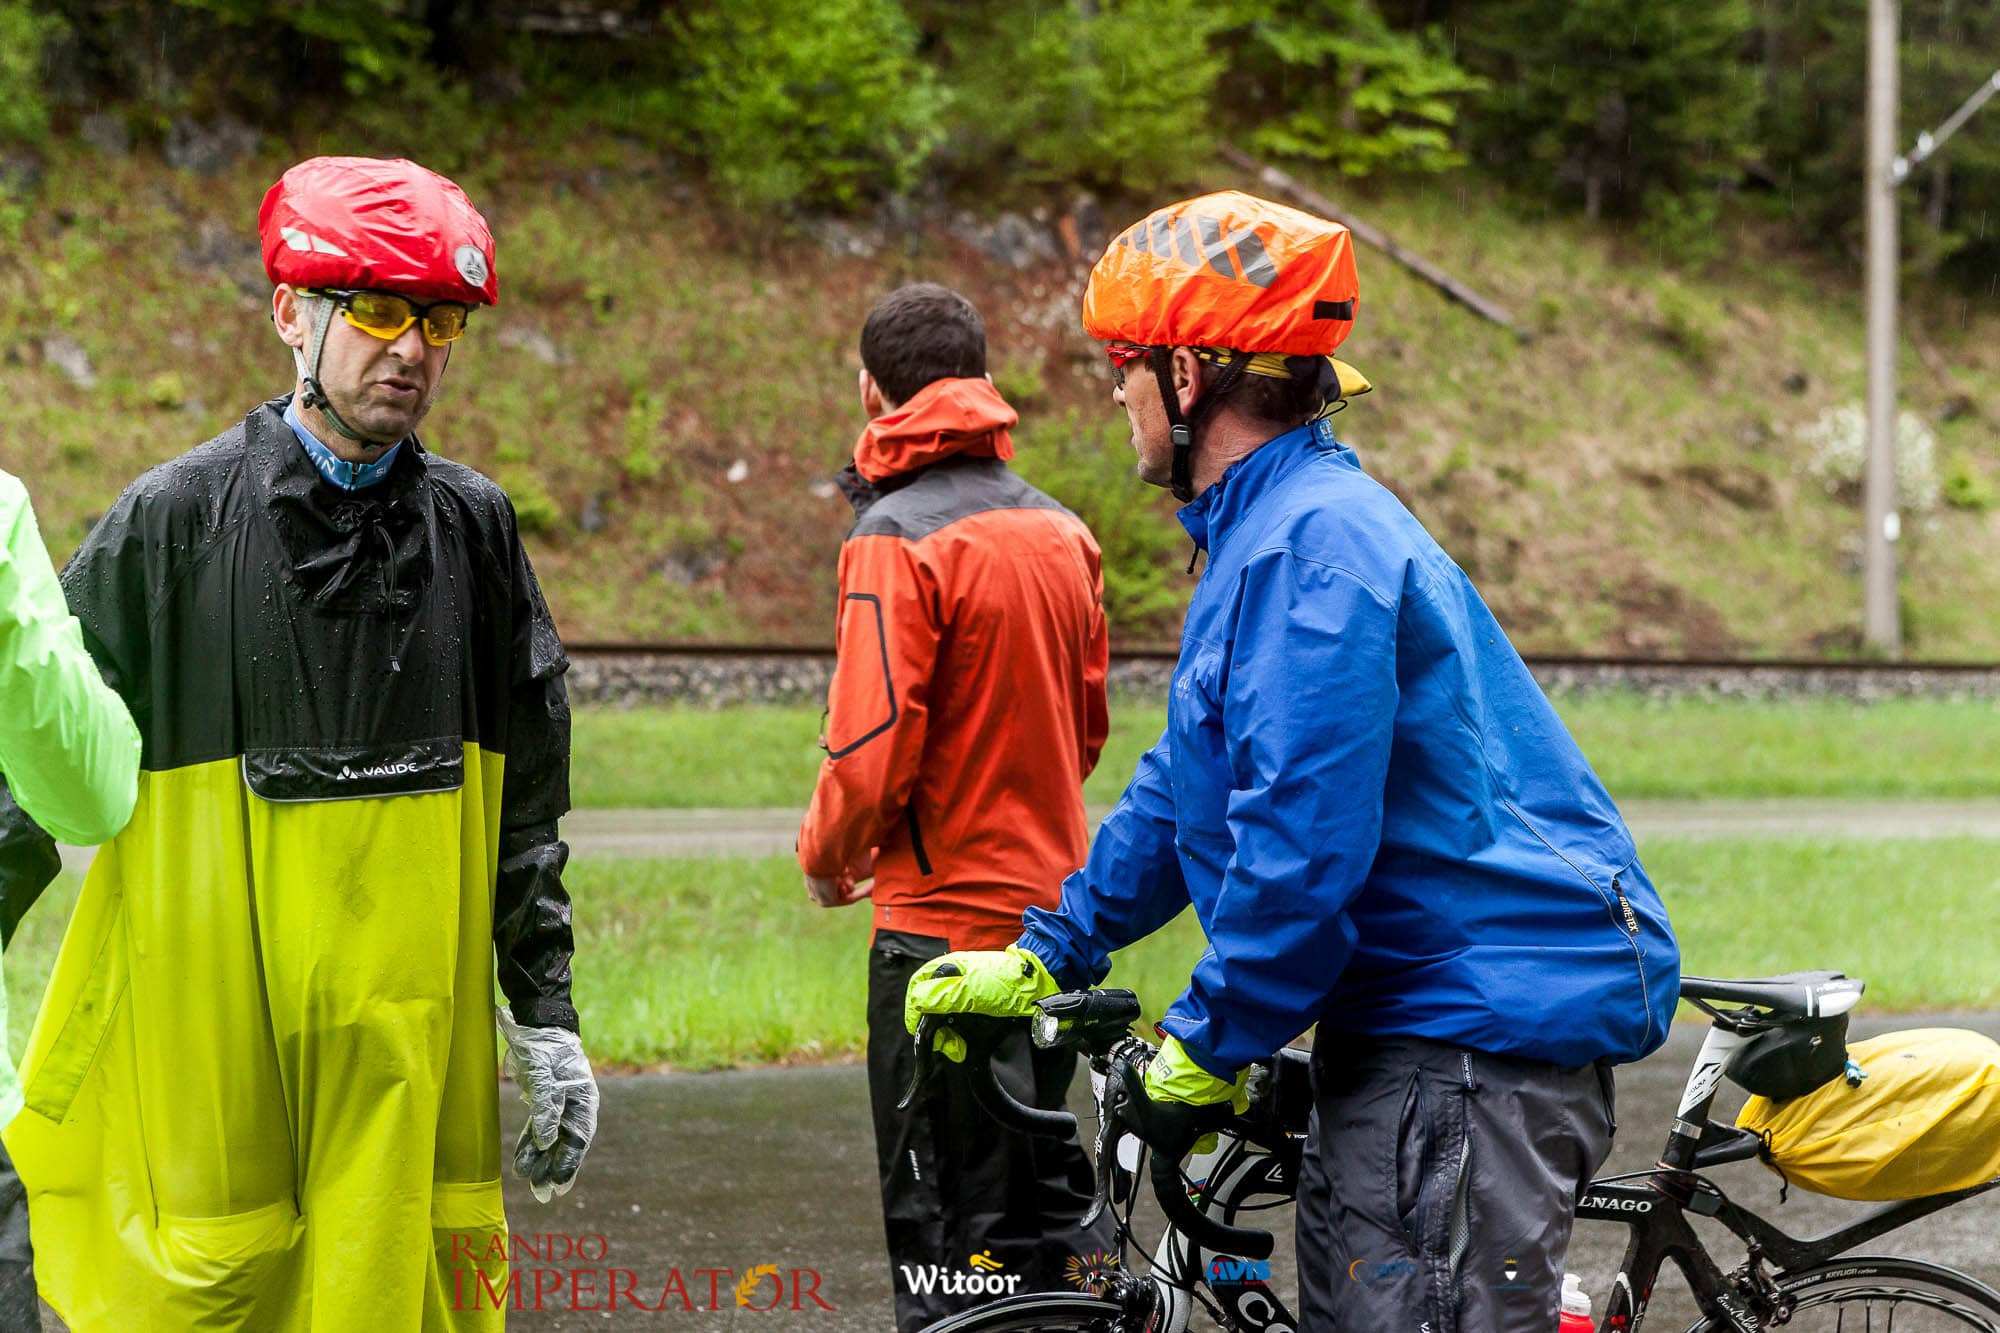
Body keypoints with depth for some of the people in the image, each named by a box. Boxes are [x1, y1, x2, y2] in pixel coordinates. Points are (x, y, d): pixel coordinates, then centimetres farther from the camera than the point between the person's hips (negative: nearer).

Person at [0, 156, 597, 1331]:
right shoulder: (173, 522, -3)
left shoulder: (474, 526, 8)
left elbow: (527, 805, 13)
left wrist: (549, 1021, 10)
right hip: (203, 1037, -3)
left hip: (414, 1048, 3)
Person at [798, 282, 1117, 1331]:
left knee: (951, 1242, -3)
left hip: (944, 922, -7)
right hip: (1056, 911, 7)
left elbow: (872, 746, -18)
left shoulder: (896, 539, -15)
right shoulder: (1061, 532, 7)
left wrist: (826, 852, 0)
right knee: (1048, 1209, 17)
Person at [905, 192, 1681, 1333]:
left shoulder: (1311, 546, -18)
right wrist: (1042, 957, 20)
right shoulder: (1271, 529, 18)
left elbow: (1302, 844, -24)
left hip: (1482, 1033, -11)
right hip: (1413, 1021, 11)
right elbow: (1187, 789, 25)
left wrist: (1202, 1053, -15)